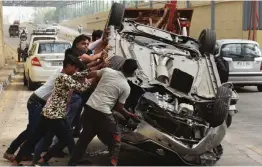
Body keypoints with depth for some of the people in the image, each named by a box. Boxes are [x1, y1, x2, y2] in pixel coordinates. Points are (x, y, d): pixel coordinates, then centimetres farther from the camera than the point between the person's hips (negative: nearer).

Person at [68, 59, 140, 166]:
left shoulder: (107, 71, 5)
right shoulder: (126, 87, -2)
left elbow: (89, 75, 16)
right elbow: (119, 107, 1)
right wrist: (129, 114, 17)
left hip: (89, 107, 6)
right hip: (103, 113, -5)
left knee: (85, 137, 22)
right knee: (115, 141, 11)